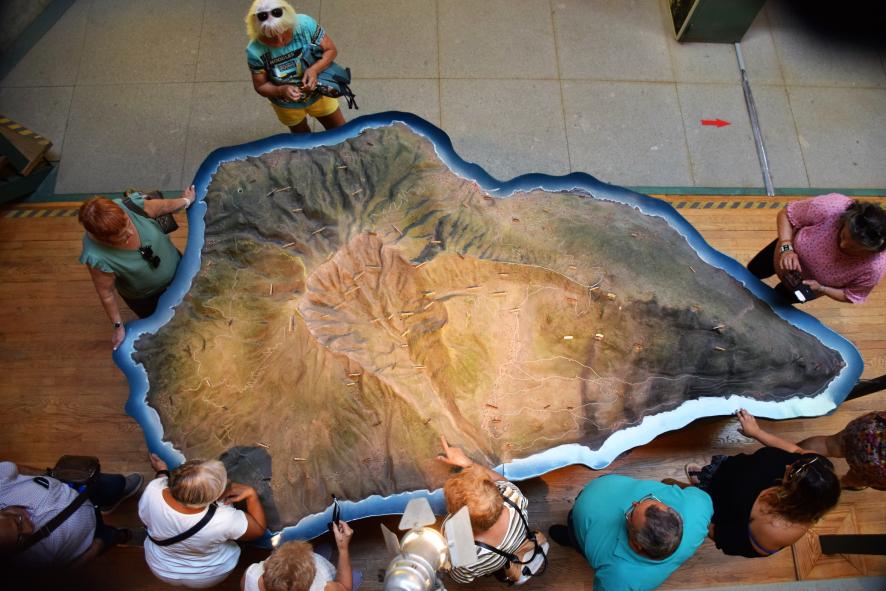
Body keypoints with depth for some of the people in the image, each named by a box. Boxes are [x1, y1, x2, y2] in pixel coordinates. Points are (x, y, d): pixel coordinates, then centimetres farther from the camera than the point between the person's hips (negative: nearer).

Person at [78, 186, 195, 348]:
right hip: (143, 297, -3)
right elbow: (106, 293, -24)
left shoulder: (129, 206, -35)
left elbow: (162, 206, -14)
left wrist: (186, 200, 5)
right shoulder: (97, 256, -40)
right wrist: (118, 326, -12)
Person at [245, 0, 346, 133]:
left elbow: (331, 50, -17)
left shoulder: (305, 24, -31)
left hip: (318, 91, 1)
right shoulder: (255, 51, -30)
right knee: (302, 135, 29)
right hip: (287, 104, 0)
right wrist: (281, 90, -39)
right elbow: (260, 86, -18)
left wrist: (314, 69, -36)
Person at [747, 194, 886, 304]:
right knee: (753, 271, 24)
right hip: (794, 247, 1)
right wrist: (786, 248, -39)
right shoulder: (829, 207, -44)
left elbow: (851, 296, -18)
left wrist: (820, 289, -34)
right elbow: (785, 214, -26)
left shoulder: (875, 267, -38)